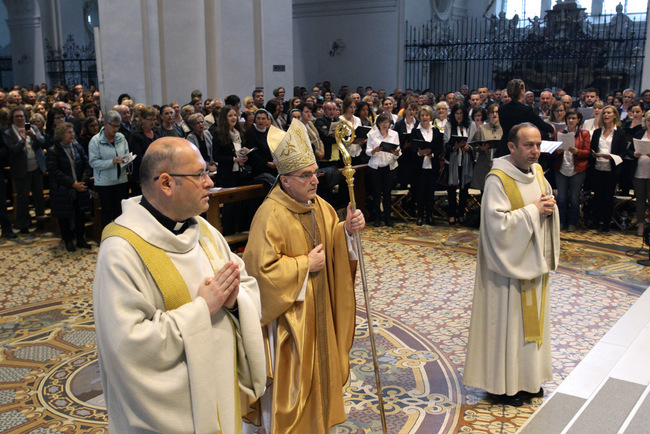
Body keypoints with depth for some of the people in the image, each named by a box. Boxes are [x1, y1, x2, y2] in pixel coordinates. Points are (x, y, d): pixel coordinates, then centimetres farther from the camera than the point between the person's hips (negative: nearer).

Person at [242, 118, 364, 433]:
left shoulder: (319, 206, 3)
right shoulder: (270, 215, -22)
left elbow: (332, 243, 11)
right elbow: (261, 268, -25)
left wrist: (346, 230, -10)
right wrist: (305, 265, -20)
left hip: (318, 310, 8)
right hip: (289, 315, -8)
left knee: (318, 368, 21)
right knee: (291, 377, 5)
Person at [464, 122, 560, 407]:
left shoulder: (537, 172, 6)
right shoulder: (498, 179, -18)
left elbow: (547, 208, 15)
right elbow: (497, 223, -25)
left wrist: (550, 207, -7)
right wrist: (533, 211, -19)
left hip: (535, 261, 8)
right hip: (510, 262, -8)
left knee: (532, 317, 16)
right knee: (507, 320, 3)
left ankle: (529, 377, 32)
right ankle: (503, 384, 18)